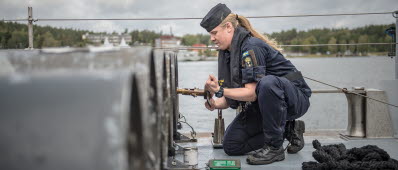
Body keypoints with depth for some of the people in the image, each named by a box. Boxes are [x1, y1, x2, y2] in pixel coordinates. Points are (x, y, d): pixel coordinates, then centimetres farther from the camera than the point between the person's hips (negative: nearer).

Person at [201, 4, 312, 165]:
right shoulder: (226, 52, 4)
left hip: (295, 98, -8)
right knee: (231, 145, -1)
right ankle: (287, 130, 9)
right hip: (261, 105, 9)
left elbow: (252, 93, -28)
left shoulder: (251, 46, -23)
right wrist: (215, 104, -19)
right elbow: (231, 99, 1)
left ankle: (275, 148, -25)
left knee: (267, 83, -42)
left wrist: (220, 91, -35)